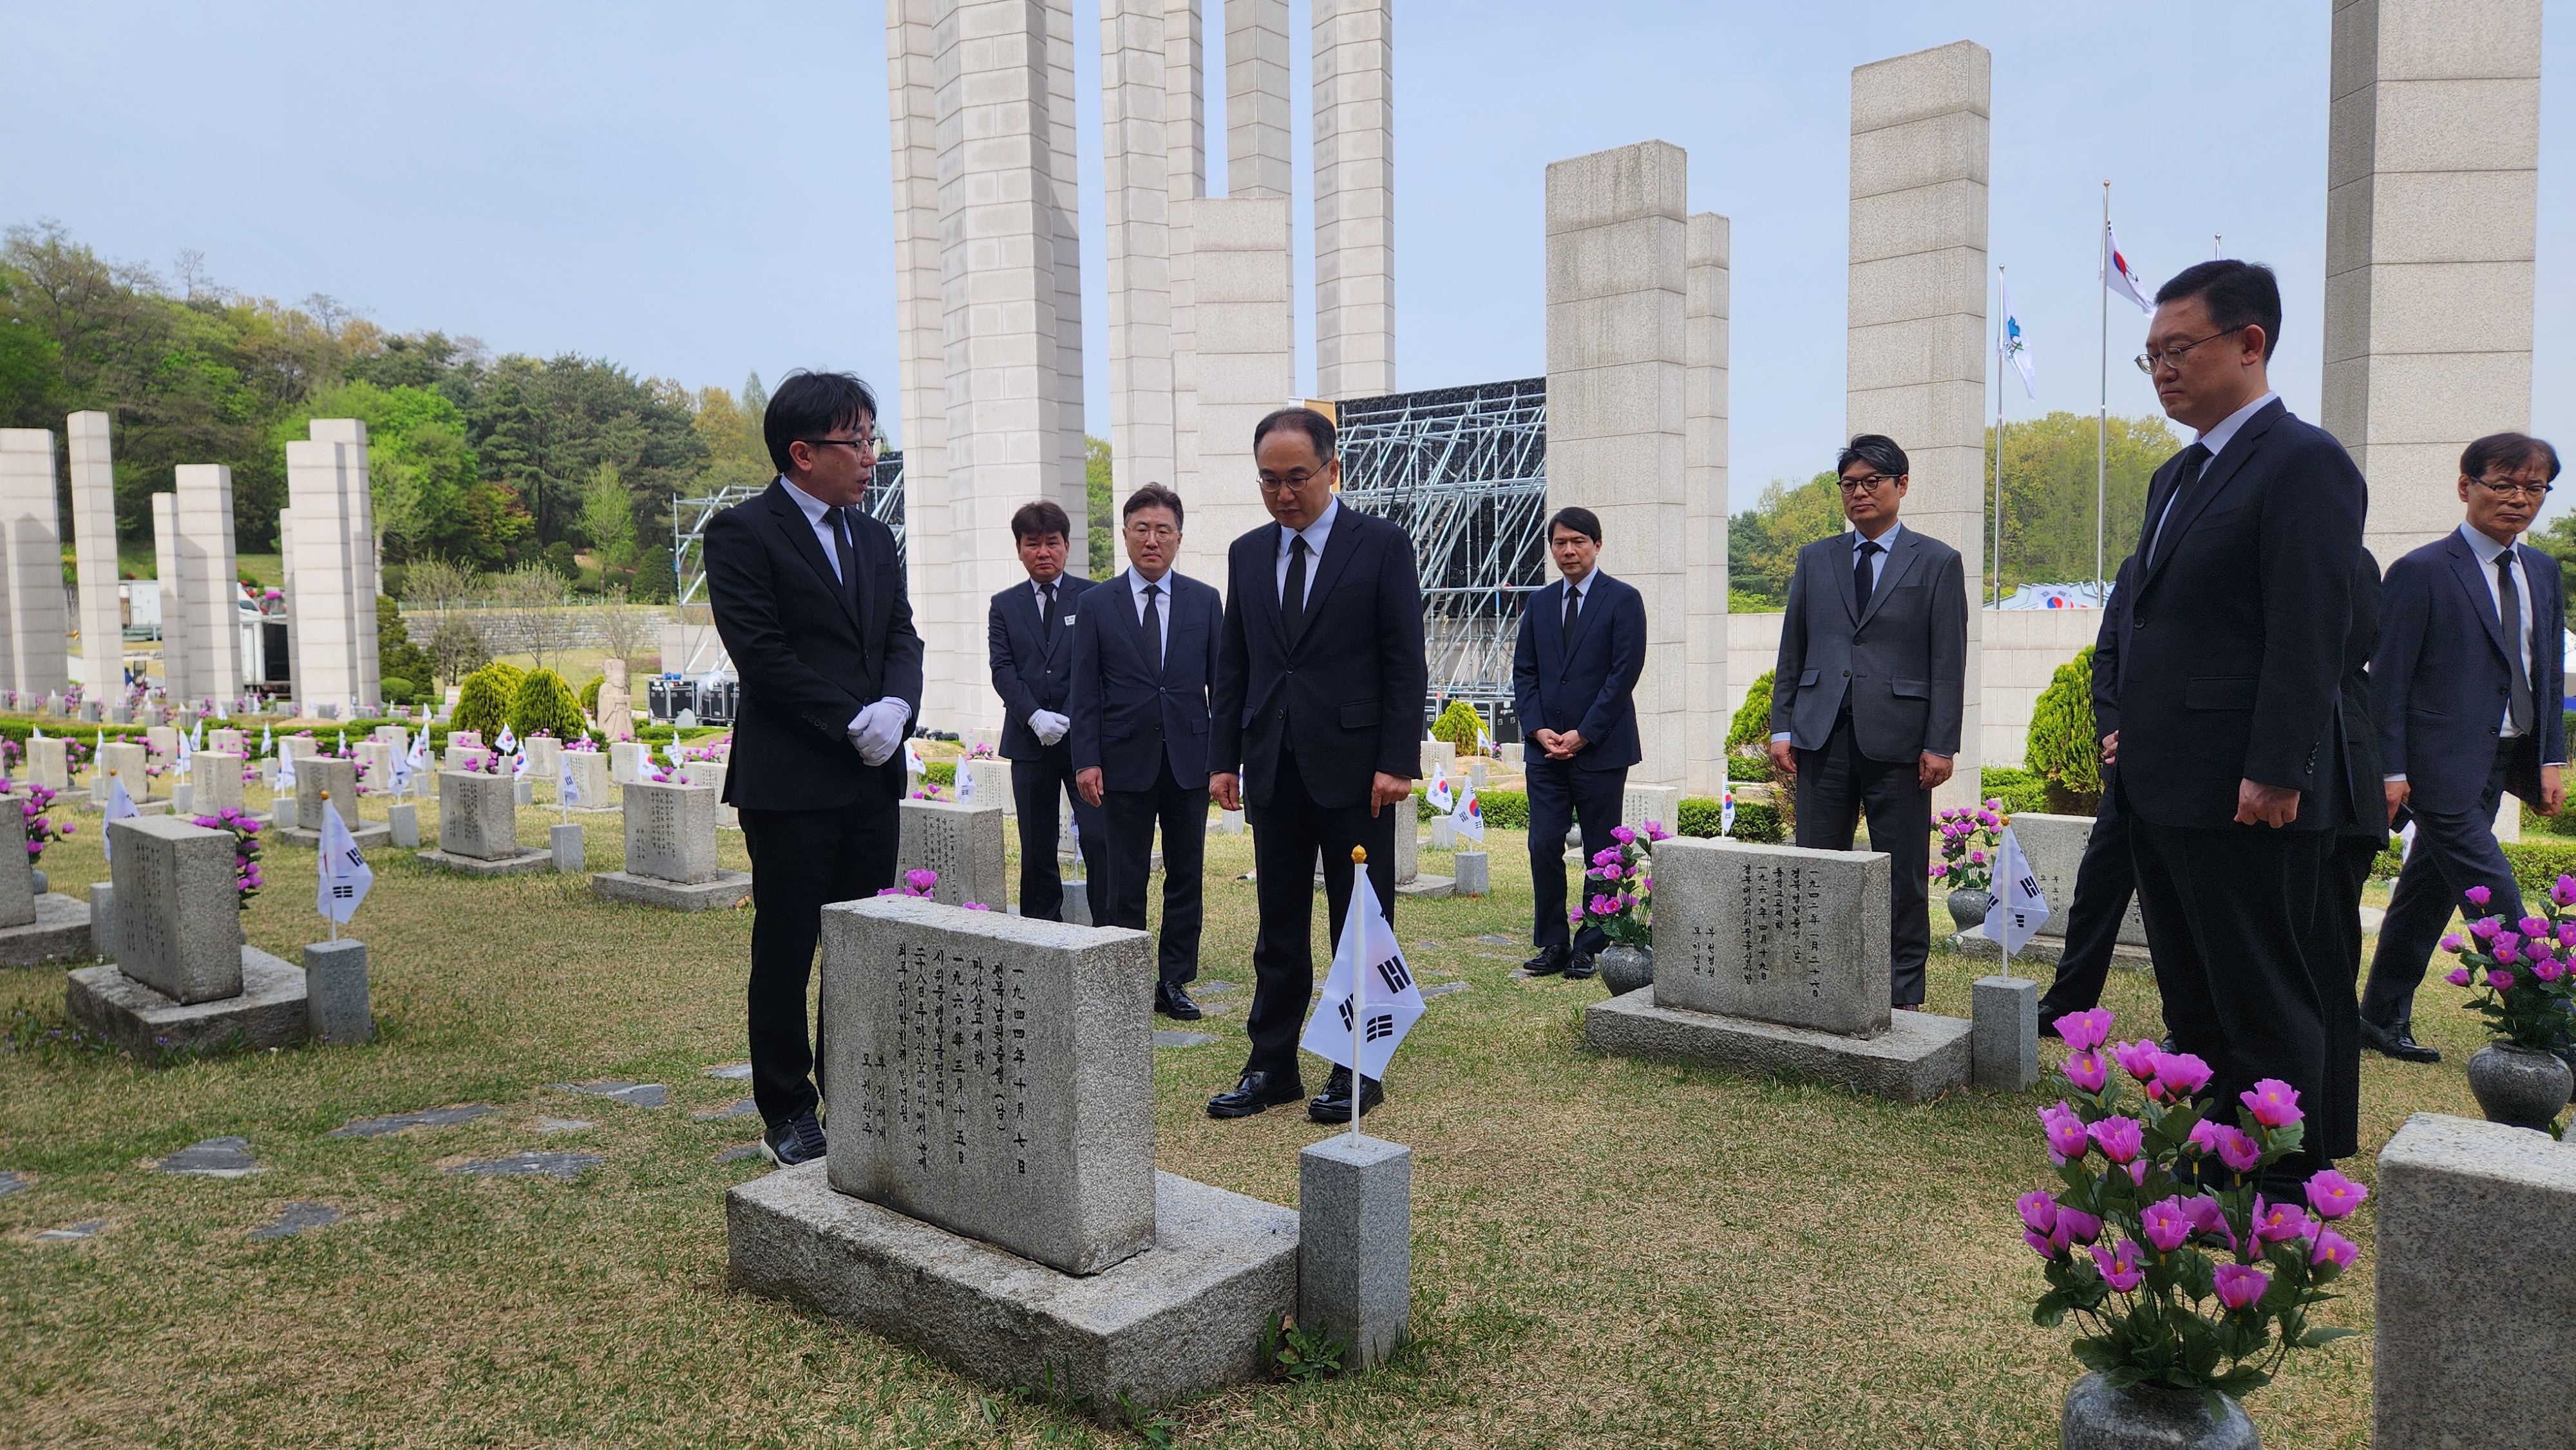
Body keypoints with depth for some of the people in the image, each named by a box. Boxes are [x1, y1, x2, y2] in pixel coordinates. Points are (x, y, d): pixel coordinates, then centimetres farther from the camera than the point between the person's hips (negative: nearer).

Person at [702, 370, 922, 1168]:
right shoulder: (742, 533, -5)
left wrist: (897, 706, -10)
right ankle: (787, 1112, 17)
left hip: (871, 778, 6)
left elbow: (903, 637, 11)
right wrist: (853, 721, -15)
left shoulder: (875, 538, 16)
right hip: (790, 781, -6)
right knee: (785, 953, 4)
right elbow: (761, 654, -13)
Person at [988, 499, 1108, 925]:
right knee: (1037, 849, 7)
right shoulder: (1004, 605, 12)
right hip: (1030, 742, 3)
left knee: (1098, 838, -8)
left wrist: (1072, 718, -13)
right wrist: (1035, 716, -14)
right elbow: (1003, 669, 2)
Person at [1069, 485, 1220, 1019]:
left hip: (1189, 760, 2)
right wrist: (1086, 760, -7)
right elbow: (1085, 691, 1)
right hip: (1126, 762, -1)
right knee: (1126, 882, 3)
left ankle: (1173, 982, 18)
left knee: (1185, 878, 7)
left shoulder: (1204, 601, 6)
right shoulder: (1096, 605, 3)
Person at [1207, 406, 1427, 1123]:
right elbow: (1232, 665, 13)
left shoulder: (1382, 546, -2)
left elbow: (1406, 662, -5)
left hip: (1355, 767, -4)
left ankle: (1358, 1071, 15)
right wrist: (1224, 757, 7)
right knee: (1278, 930, 10)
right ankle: (1271, 1067, 19)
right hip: (1273, 768, 4)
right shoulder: (1247, 553, 12)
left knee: (1361, 927, 4)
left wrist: (1397, 761, -12)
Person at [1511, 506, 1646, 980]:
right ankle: (1553, 945, 10)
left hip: (1601, 749, -4)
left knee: (1601, 852, 2)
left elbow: (1625, 673, -8)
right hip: (1545, 747, 4)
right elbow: (1523, 671, 12)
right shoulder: (1539, 604, 13)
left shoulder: (1623, 600, -1)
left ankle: (1590, 947, 12)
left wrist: (1583, 734, -12)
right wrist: (1537, 728, -3)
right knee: (1544, 847, 0)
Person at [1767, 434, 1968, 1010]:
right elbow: (1792, 649, 12)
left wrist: (1941, 744, -8)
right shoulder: (1815, 558, 13)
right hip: (1823, 735, 3)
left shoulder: (1937, 562, 4)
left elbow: (1948, 661, -1)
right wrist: (1782, 727, 4)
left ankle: (1903, 998, 14)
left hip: (1897, 740, -3)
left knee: (1903, 876, 4)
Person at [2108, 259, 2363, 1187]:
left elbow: (2310, 636, -18)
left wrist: (2275, 774, -21)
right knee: (2193, 1001, 16)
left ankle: (2288, 1188, 14)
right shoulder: (2178, 475, 17)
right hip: (2163, 790, 9)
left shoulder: (2304, 463, -11)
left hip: (2244, 798, -9)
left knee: (2264, 1007, 2)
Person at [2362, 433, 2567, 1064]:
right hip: (2444, 763, -7)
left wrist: (2552, 759, 10)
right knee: (2496, 904, -7)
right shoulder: (2421, 572, -8)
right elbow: (2388, 679, -9)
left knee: (2428, 893, 13)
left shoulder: (2543, 571, 13)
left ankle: (2384, 1020, 21)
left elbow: (2549, 672, 17)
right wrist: (2390, 770, -12)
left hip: (2503, 761, 7)